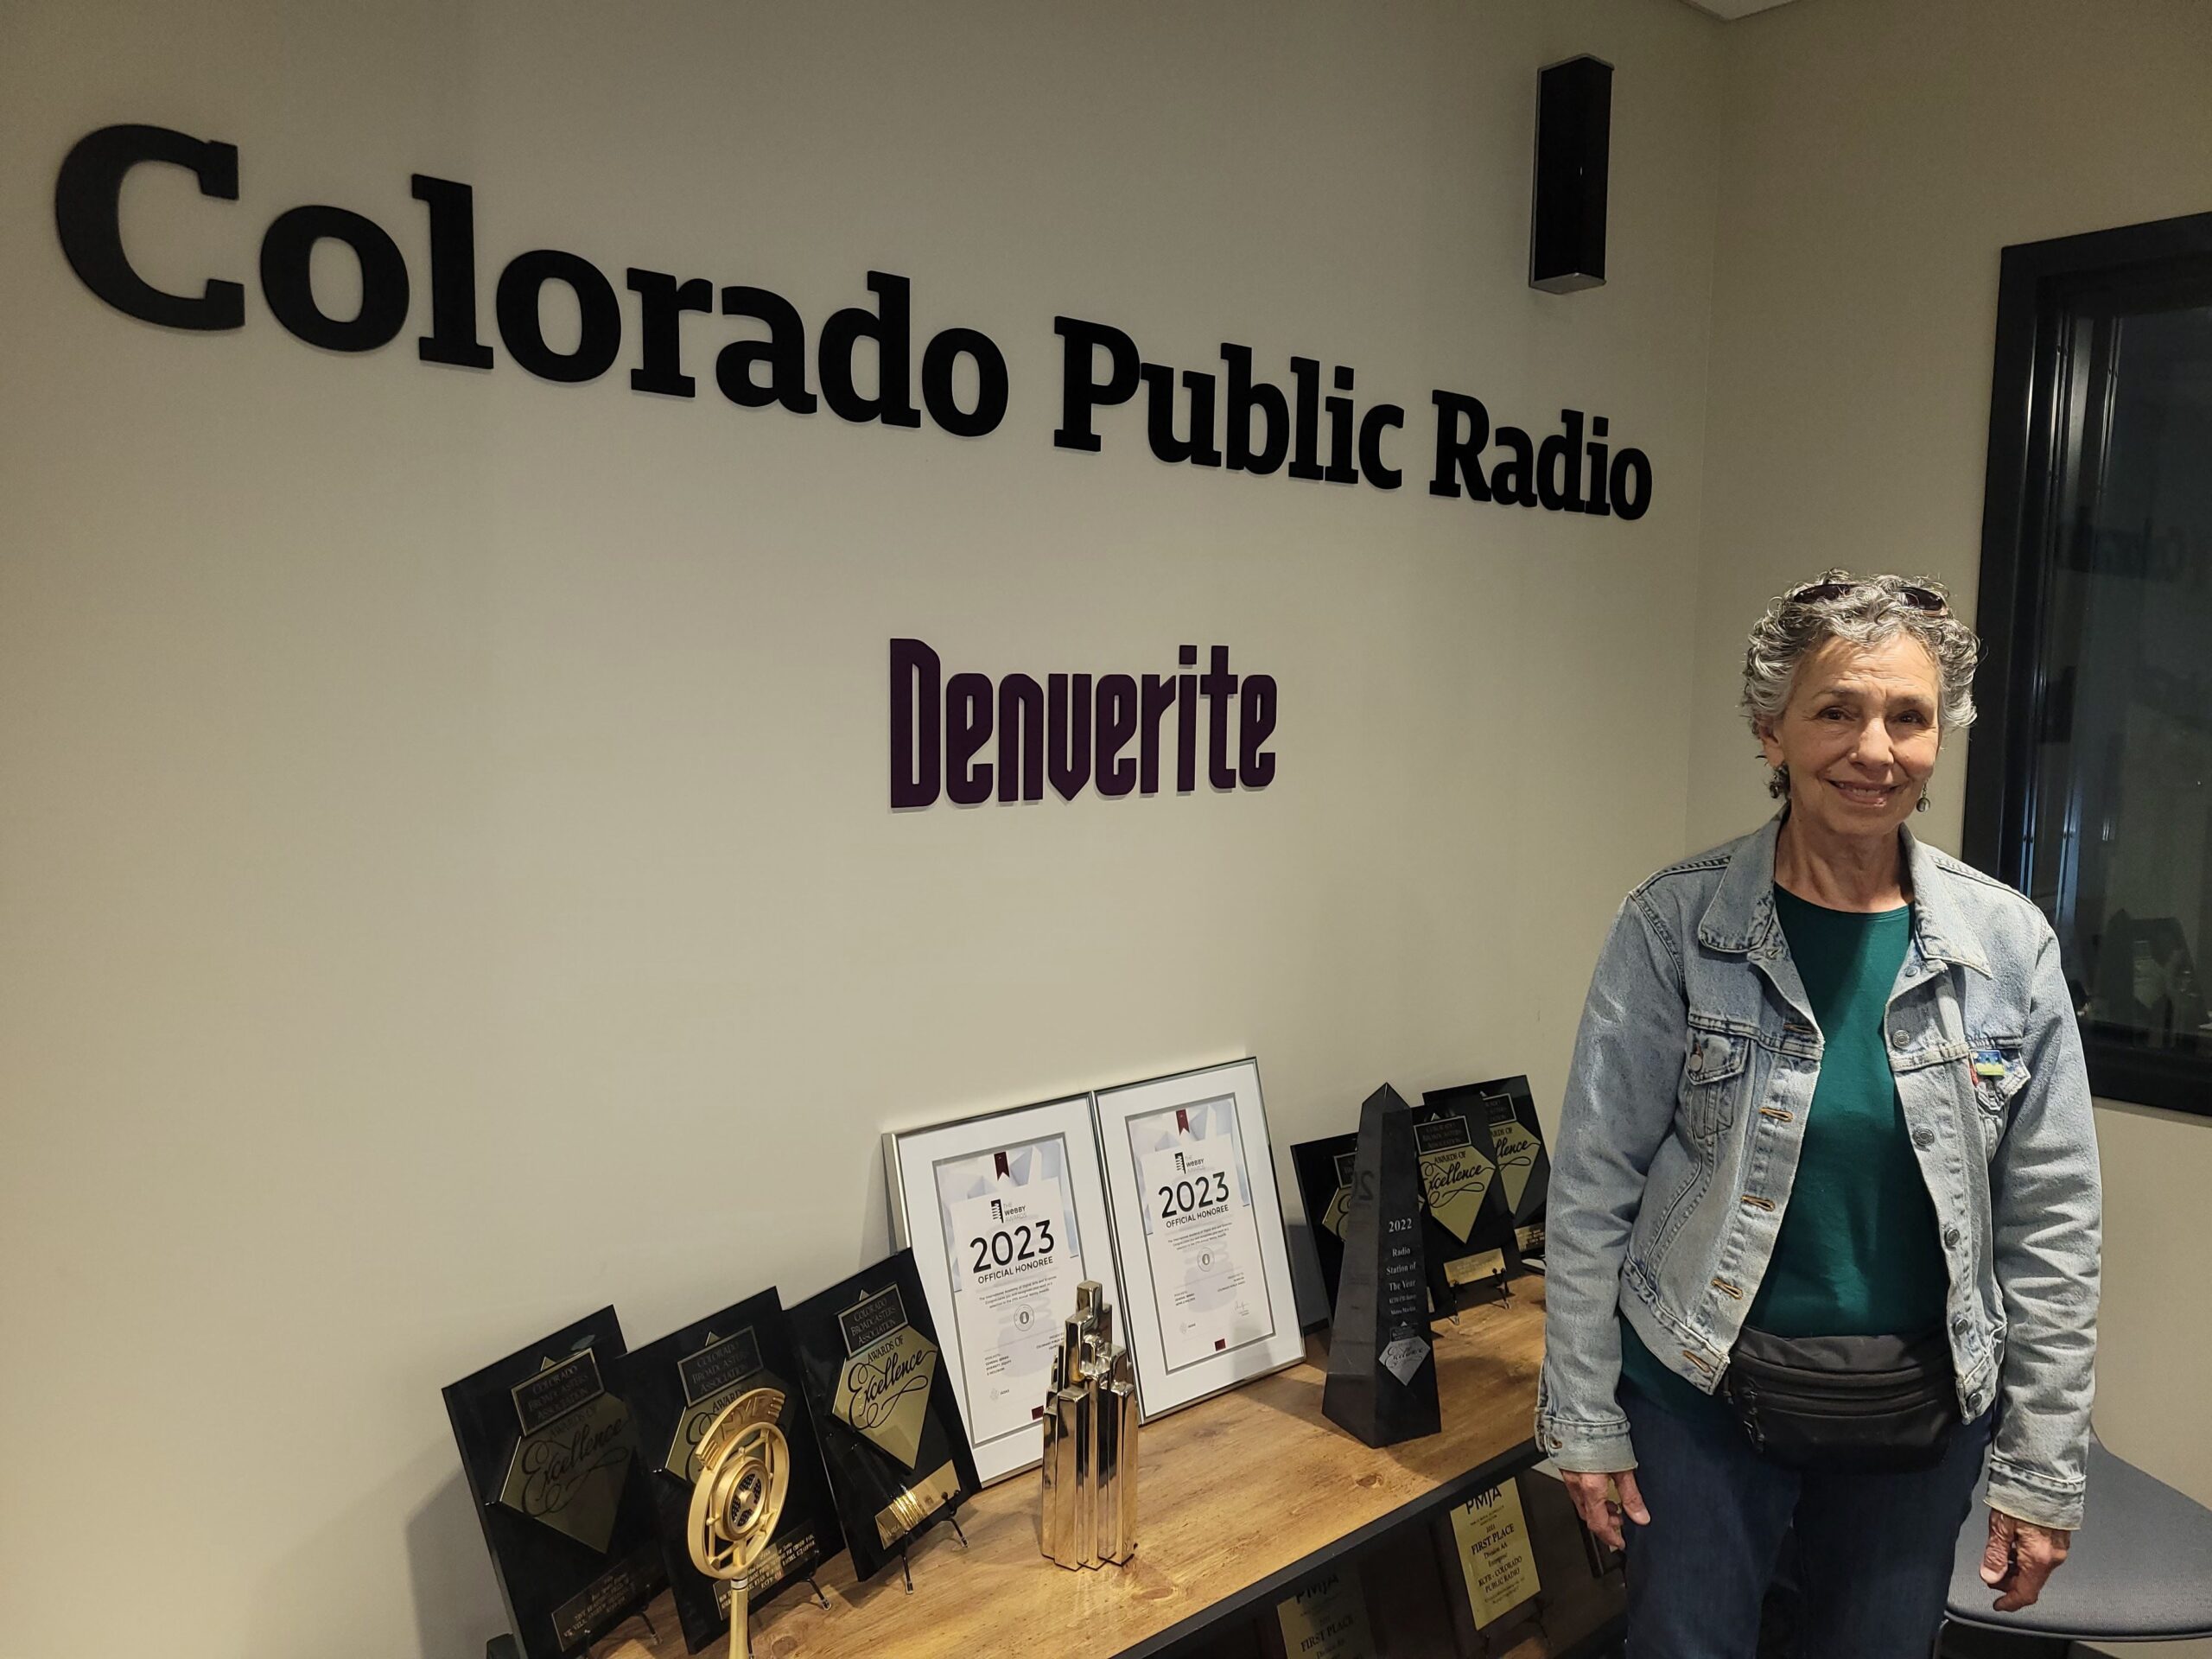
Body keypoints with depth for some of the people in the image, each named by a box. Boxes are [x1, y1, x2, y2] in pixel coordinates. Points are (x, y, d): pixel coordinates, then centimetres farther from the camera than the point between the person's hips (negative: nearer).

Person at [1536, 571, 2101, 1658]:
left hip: (1923, 1409, 3)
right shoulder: (1672, 927, -13)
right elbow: (1592, 1191, -9)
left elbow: (2051, 1229, 0)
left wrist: (2044, 1471, 1)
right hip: (1701, 1395, -2)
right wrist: (1582, 1422, -7)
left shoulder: (2008, 944, -5)